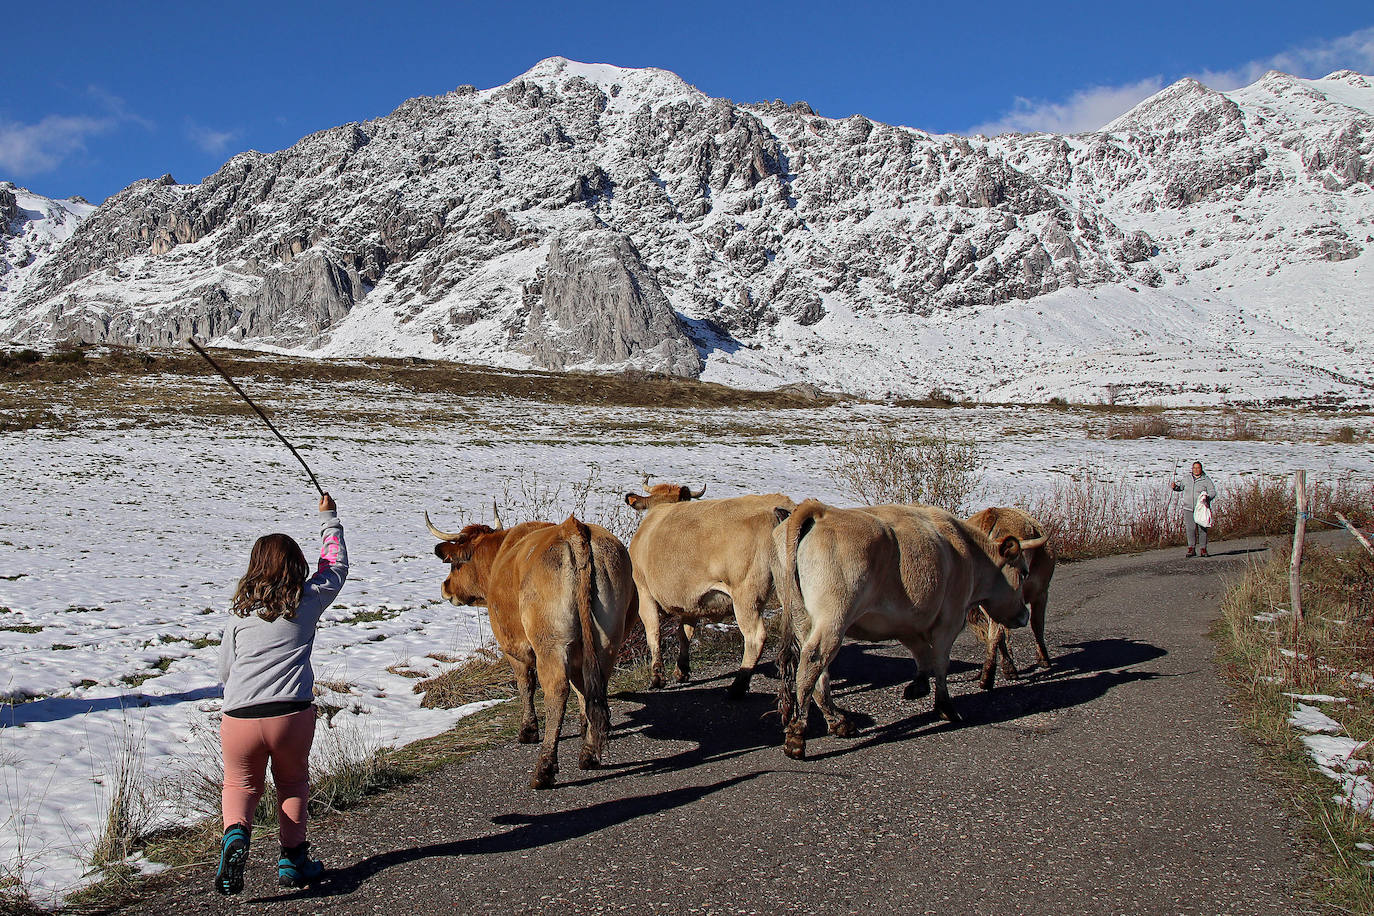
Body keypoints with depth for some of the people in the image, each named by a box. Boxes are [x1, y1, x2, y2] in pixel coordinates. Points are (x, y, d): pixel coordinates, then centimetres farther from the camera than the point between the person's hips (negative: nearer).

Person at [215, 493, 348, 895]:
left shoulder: (239, 612, 12)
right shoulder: (309, 600, 7)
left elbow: (225, 671, 17)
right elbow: (336, 566, 26)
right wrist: (329, 519, 37)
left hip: (239, 716, 1)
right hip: (292, 714, -1)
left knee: (240, 784, 21)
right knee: (293, 782, 24)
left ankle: (235, 832, -7)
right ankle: (292, 858, 18)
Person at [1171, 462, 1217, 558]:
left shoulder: (1206, 480, 2)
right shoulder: (1188, 480, 12)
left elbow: (1213, 492, -4)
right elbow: (1180, 487, 25)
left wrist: (1207, 496, -24)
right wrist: (1175, 486, 4)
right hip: (1188, 508, 2)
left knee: (1202, 529, -1)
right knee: (1190, 529, -2)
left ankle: (1203, 549, 10)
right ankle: (1191, 549, 4)